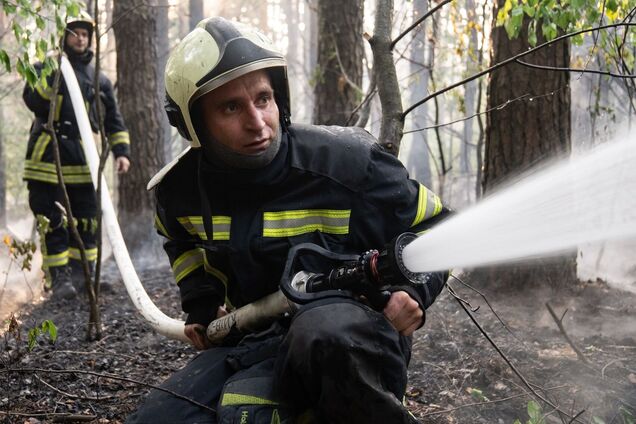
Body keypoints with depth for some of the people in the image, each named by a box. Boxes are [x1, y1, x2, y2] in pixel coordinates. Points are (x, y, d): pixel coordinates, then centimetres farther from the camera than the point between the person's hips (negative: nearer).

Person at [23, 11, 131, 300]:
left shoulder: (99, 79, 16)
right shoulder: (44, 68, 8)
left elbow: (113, 120, 17)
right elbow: (33, 102, -9)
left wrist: (121, 152, 6)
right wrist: (52, 76, -20)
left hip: (81, 158, 3)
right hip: (47, 155, -3)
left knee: (86, 220, 5)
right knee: (51, 221, -5)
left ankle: (82, 275, 17)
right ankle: (59, 277, -1)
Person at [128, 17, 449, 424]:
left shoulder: (346, 162, -17)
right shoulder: (181, 189, -1)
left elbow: (433, 226, -2)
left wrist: (413, 291, -20)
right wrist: (201, 304, 14)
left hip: (355, 333, -5)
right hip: (254, 340, 6)